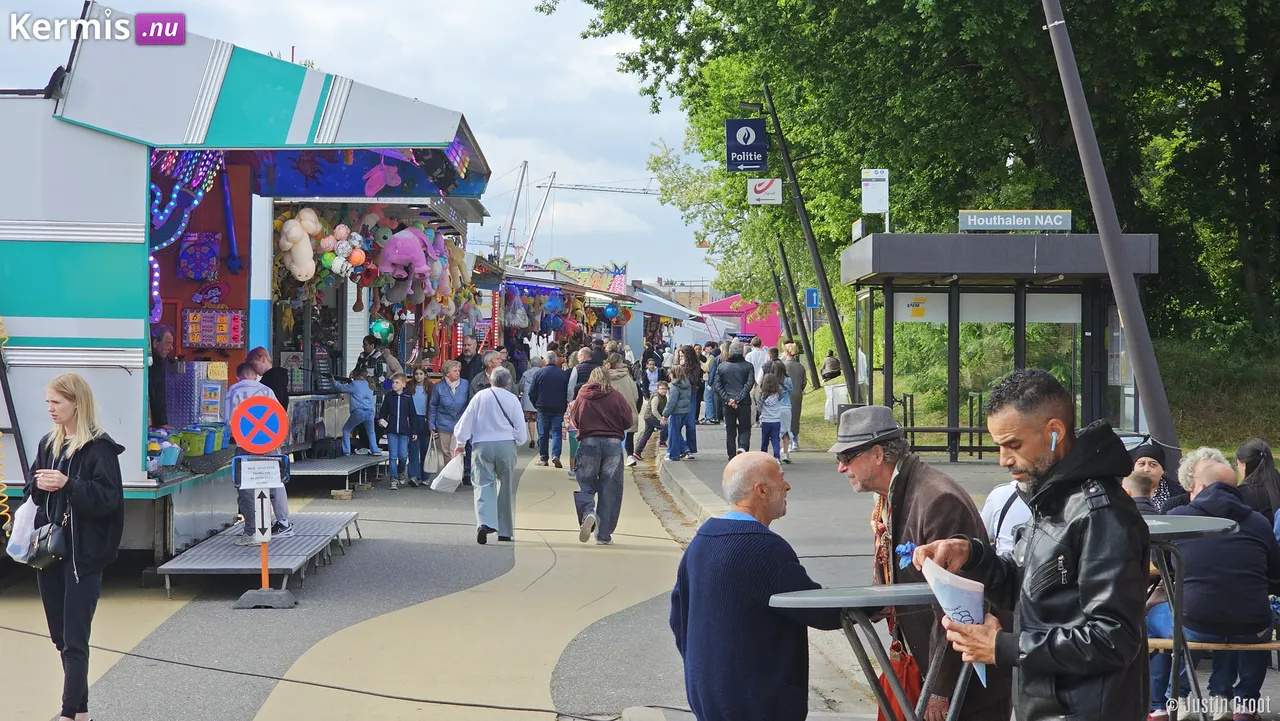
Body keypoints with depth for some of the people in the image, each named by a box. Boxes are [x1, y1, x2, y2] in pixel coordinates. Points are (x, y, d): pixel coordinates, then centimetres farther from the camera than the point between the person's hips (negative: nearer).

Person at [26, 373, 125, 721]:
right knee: (60, 636, 12)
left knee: (75, 638, -6)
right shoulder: (47, 443, 12)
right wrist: (38, 485, -6)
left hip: (83, 554, -7)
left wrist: (68, 485, -25)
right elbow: (30, 492, 16)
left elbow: (109, 499, -15)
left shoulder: (100, 448, -10)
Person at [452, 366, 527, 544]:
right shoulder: (512, 399, 3)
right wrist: (518, 442, 23)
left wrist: (460, 443, 18)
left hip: (483, 445, 0)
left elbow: (465, 421, 5)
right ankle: (505, 531, 15)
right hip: (506, 445, 0)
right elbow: (520, 429, 3)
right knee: (506, 487, 10)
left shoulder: (480, 396, 4)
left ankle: (484, 521, -28)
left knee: (484, 484, -4)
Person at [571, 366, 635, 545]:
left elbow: (575, 421, 12)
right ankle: (603, 535, 7)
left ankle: (587, 512, -22)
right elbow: (629, 422, 3)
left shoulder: (582, 397, 3)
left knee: (585, 484, 10)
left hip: (588, 442, 0)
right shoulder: (616, 396, 0)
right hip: (613, 443, 0)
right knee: (609, 490, 6)